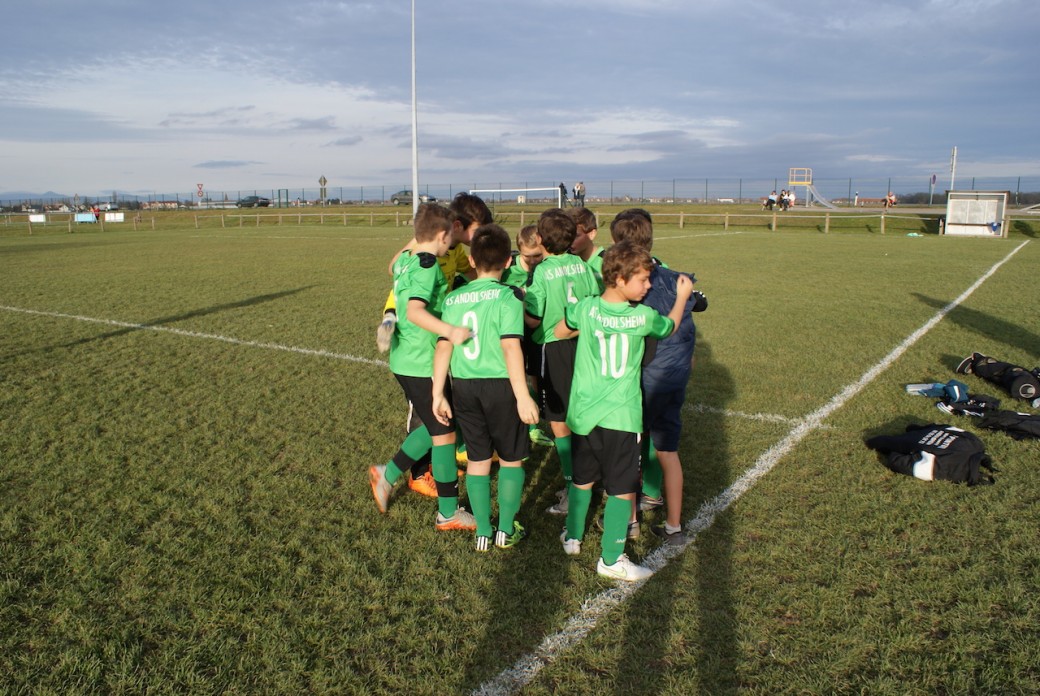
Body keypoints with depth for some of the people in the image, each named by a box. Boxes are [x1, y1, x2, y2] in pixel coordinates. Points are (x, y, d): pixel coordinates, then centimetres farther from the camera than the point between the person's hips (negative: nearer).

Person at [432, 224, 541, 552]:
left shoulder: (453, 299, 3)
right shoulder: (508, 295, -10)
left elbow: (444, 347, -1)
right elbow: (510, 347, -18)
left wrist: (438, 394, 4)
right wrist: (523, 396, -18)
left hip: (463, 386, 4)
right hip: (500, 385, -4)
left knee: (478, 459, 16)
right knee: (511, 459, 15)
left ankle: (483, 533, 24)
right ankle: (506, 530, 24)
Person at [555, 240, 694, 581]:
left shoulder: (585, 308, -6)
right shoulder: (643, 317, -12)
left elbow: (559, 332, 14)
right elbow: (670, 326, 12)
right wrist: (682, 296, 27)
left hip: (583, 413, 4)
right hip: (620, 416, -4)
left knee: (582, 479, 21)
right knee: (622, 489, 6)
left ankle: (572, 537, 36)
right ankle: (611, 559, 12)